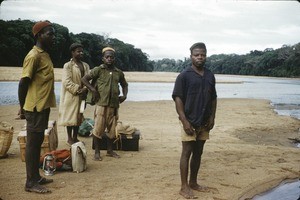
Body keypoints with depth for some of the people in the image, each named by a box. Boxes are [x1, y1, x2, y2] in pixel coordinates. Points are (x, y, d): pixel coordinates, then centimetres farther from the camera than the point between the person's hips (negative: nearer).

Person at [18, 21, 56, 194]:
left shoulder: (45, 55, 14)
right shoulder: (34, 56, -15)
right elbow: (23, 83, -16)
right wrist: (23, 107, -11)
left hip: (44, 106, 9)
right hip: (35, 107, -9)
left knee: (38, 142, 14)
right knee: (32, 143, -3)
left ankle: (36, 177, 24)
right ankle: (31, 183, 5)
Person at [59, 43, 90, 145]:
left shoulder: (86, 66, 10)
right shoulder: (68, 66, -9)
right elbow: (67, 82, -16)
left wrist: (85, 89, -14)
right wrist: (78, 89, -19)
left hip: (81, 96, 6)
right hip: (71, 96, -6)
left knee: (79, 117, 12)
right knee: (70, 117, 2)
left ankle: (75, 137, 23)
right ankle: (69, 138, 14)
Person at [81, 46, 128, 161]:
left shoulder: (119, 73, 12)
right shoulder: (98, 70, -1)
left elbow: (124, 84, 27)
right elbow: (84, 79, -3)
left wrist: (124, 95, 11)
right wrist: (93, 90, -12)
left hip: (114, 104, 4)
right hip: (101, 104, -4)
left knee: (112, 129, 11)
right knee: (98, 128, -4)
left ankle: (110, 150, 25)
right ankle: (97, 152, 6)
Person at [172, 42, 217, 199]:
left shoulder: (210, 76, 8)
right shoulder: (184, 76, -8)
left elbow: (213, 98, 14)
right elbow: (178, 99, -12)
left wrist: (212, 118, 3)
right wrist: (184, 121, -17)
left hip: (204, 123, 6)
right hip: (190, 122, -5)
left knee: (198, 153, 13)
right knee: (186, 153, 0)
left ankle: (193, 182, 26)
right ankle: (184, 187, 7)